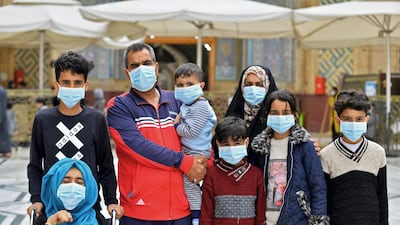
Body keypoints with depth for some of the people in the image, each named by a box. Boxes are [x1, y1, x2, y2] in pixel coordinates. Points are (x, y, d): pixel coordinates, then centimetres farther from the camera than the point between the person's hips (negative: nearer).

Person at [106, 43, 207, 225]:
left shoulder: (176, 101, 12)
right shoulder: (118, 106, -2)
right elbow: (137, 146, -15)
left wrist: (203, 164, -4)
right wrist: (183, 162, -14)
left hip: (180, 207, 4)